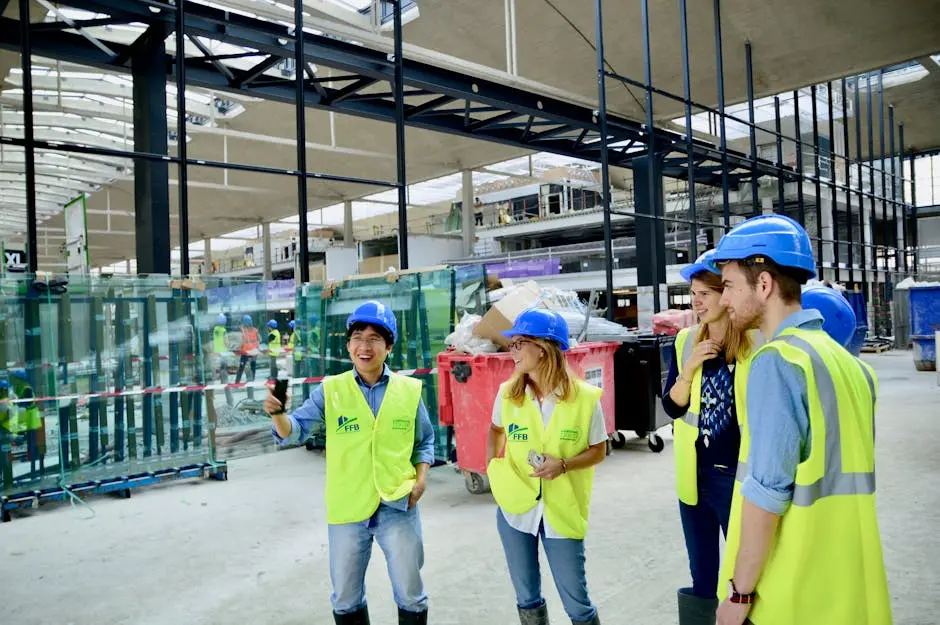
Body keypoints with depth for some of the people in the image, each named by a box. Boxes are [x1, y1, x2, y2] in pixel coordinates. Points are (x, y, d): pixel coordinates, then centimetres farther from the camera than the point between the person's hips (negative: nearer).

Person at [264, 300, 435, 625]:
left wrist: (421, 476, -6)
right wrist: (278, 413, -30)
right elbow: (294, 431, -10)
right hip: (347, 510, 1)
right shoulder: (330, 390, -3)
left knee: (410, 594, 15)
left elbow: (424, 440, 9)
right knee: (346, 598, 18)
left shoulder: (409, 390, -1)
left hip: (397, 507, 0)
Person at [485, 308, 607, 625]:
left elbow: (598, 451, -2)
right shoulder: (507, 393, -4)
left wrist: (564, 465, -19)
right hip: (515, 508, 3)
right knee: (527, 598, 16)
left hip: (563, 513, -2)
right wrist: (492, 467, 2)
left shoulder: (585, 397, -13)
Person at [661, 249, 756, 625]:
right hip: (694, 475, 4)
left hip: (737, 476, -4)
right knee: (702, 576, 18)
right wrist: (690, 367, -14)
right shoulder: (685, 341, 2)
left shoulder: (755, 343, -11)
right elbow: (672, 407, 0)